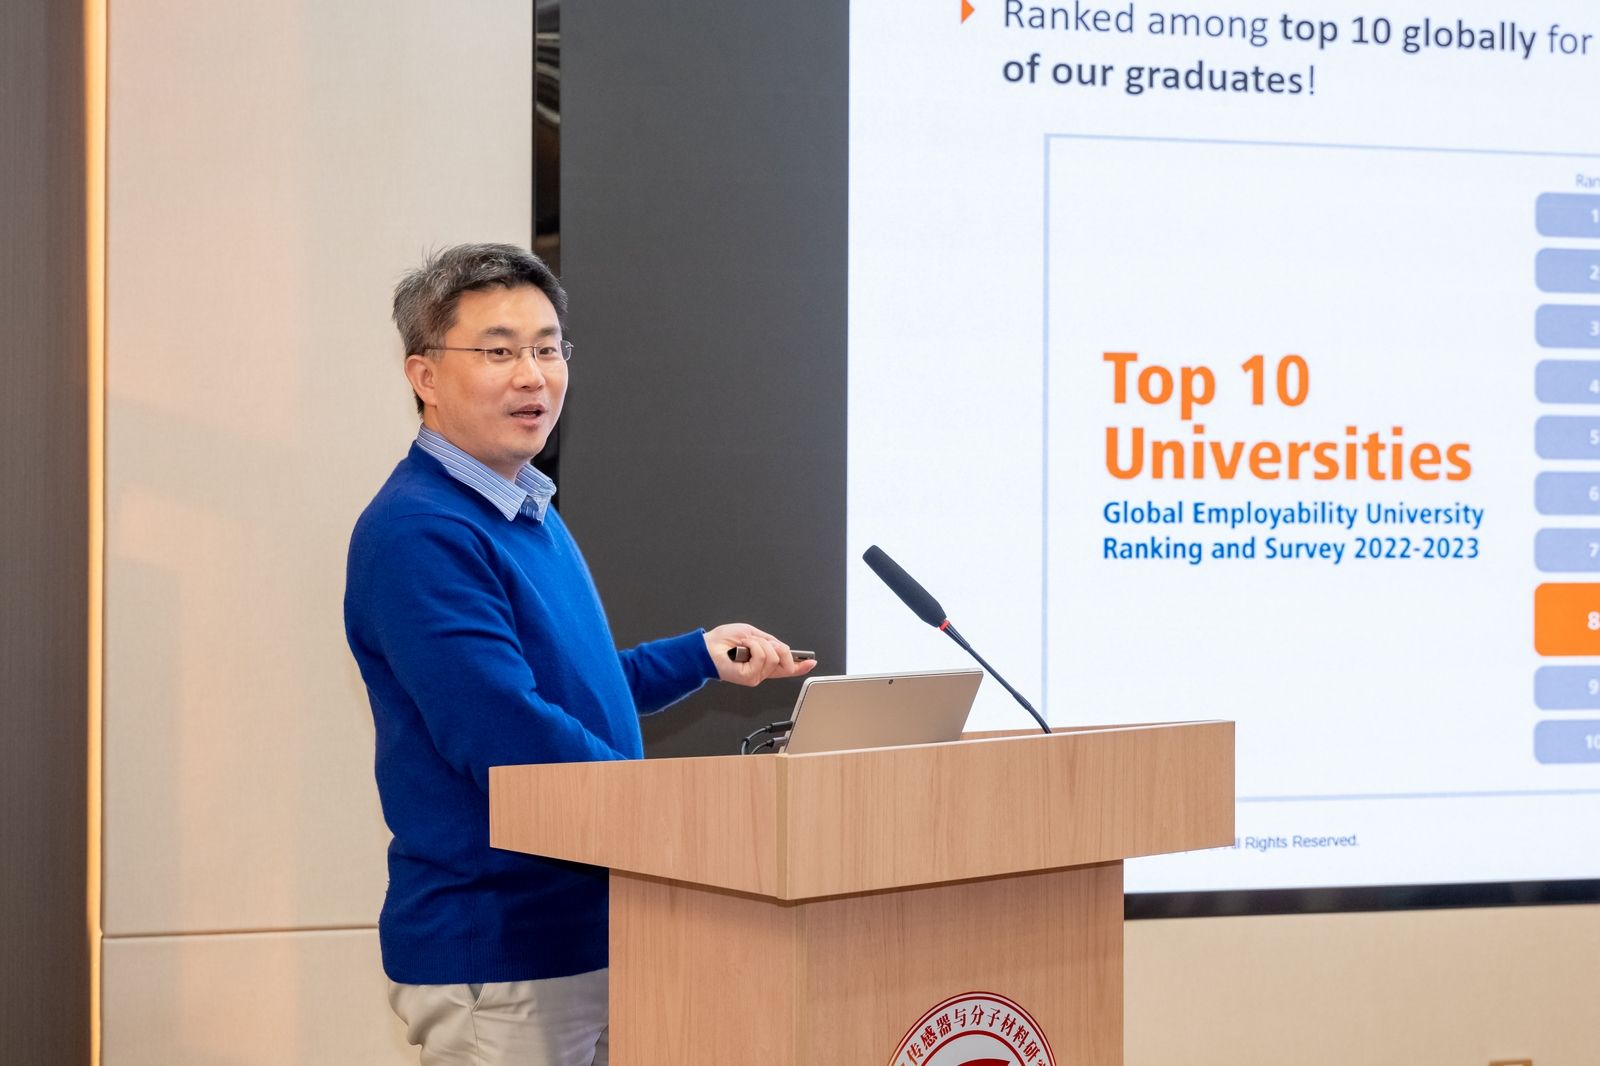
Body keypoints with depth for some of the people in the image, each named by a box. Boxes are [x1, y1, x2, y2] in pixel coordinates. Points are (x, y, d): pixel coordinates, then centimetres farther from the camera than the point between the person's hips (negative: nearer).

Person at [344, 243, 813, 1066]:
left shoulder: (532, 514, 12)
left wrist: (703, 656, 16)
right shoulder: (418, 533, -19)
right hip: (498, 961, -9)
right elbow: (513, 739, -27)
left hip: (589, 934, 9)